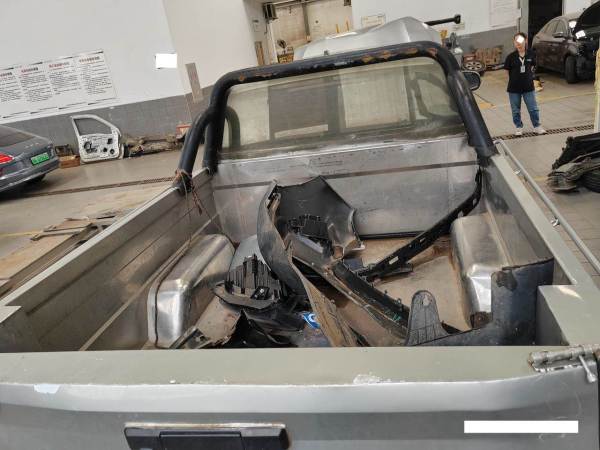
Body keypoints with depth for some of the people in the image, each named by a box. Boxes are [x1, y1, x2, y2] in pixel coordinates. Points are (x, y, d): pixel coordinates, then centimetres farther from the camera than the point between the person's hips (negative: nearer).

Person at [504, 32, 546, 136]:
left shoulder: (531, 54, -5)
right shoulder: (511, 57, -10)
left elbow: (532, 67, 10)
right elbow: (507, 71, 1)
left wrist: (530, 76, 3)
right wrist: (514, 80, 3)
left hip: (528, 86, 1)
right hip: (514, 88, -1)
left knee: (533, 108, 8)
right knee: (516, 110, 10)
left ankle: (537, 126, 22)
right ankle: (519, 127, 26)